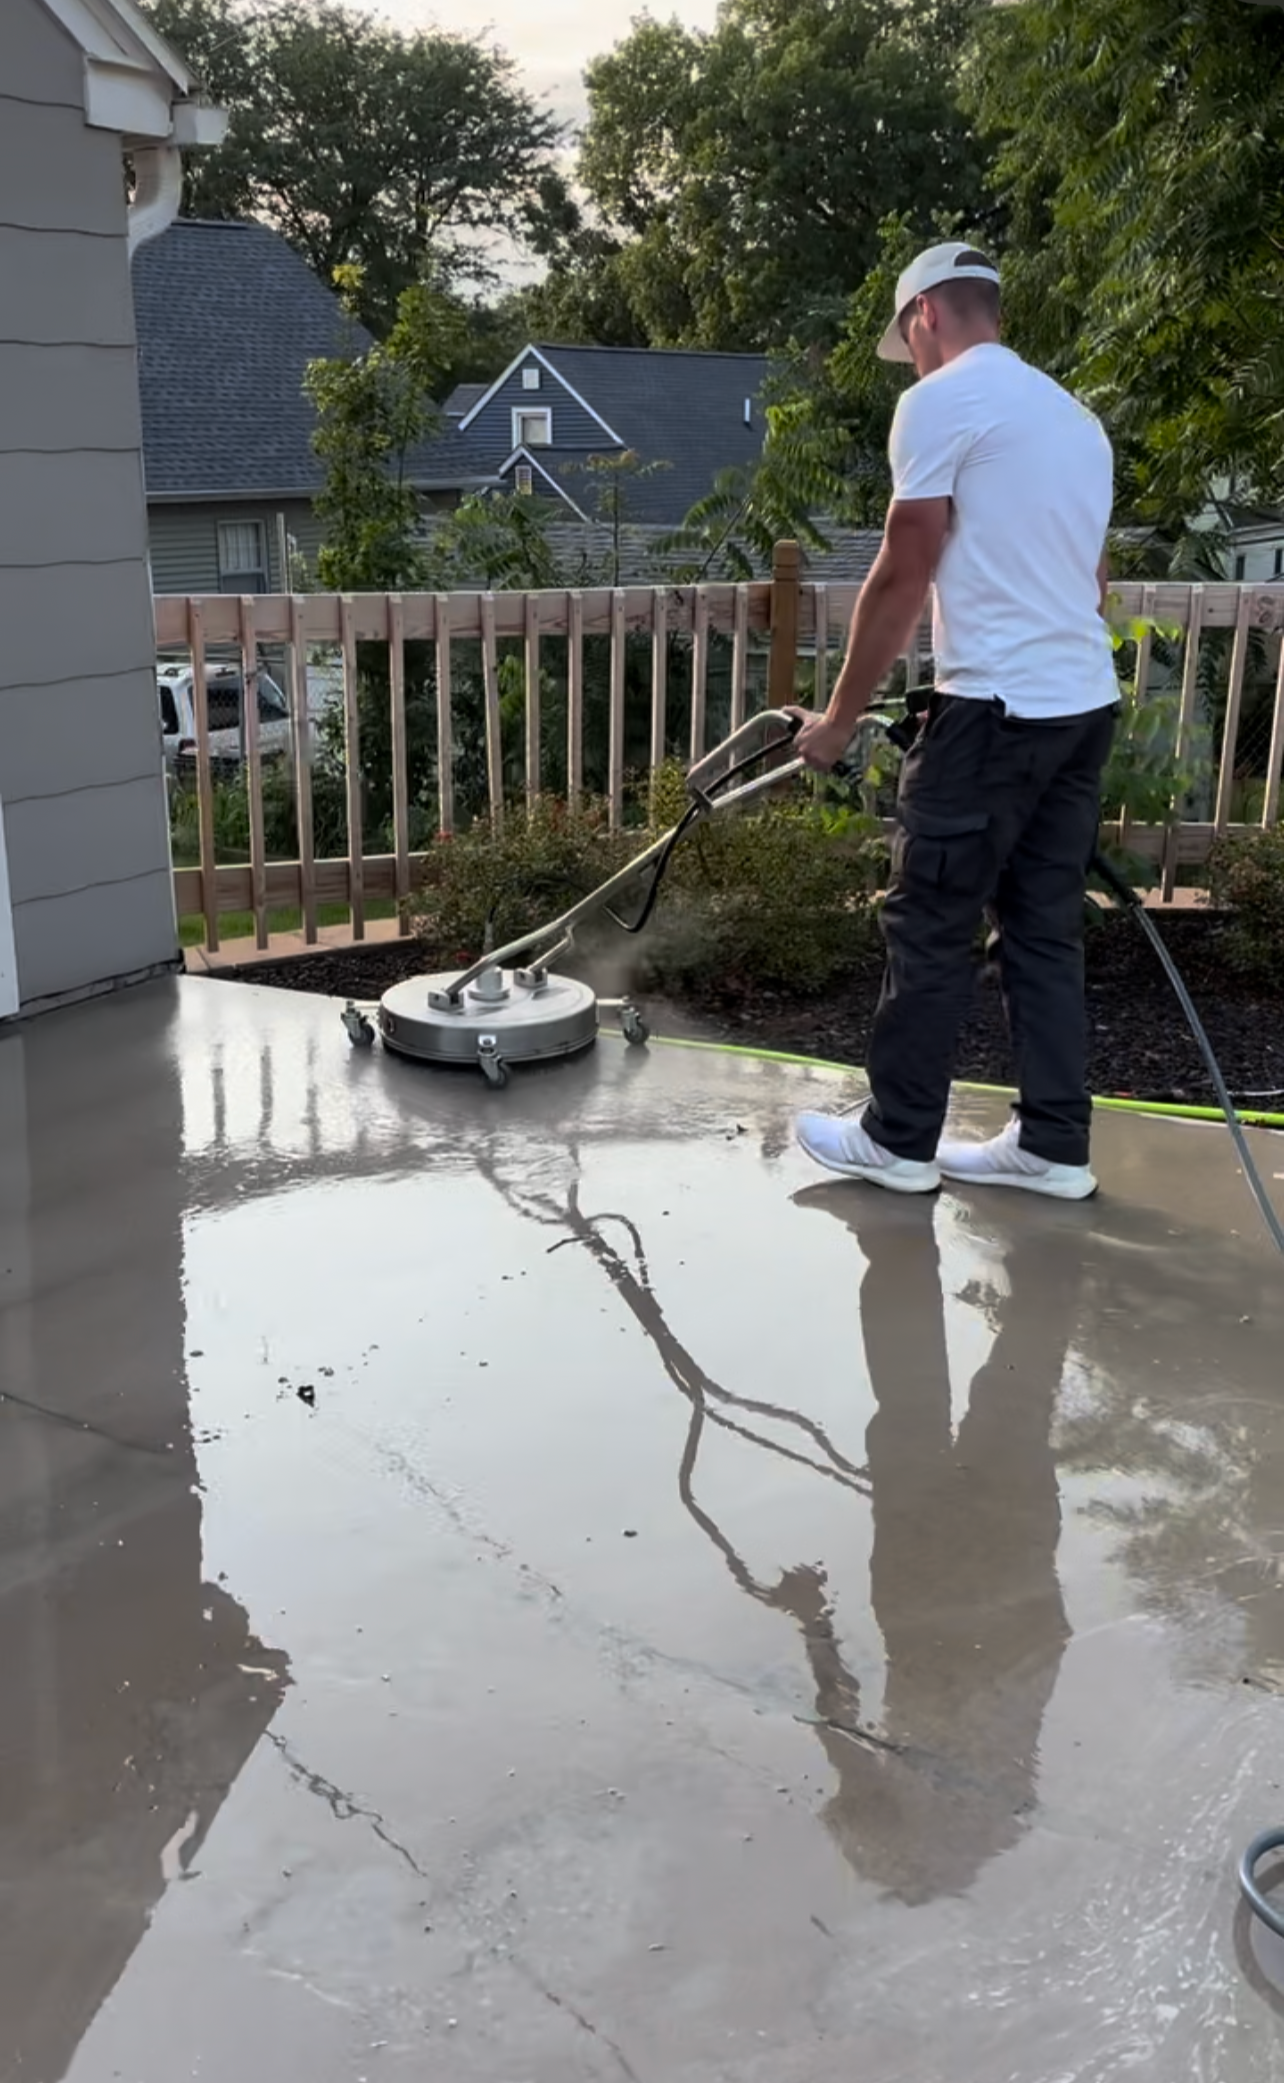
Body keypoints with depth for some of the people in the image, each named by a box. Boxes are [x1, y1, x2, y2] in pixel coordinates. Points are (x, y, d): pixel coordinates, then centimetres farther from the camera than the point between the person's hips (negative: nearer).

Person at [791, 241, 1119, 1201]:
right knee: (1047, 928, 11)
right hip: (1086, 704, 8)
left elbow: (902, 579, -10)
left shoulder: (941, 402, -7)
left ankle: (898, 1140, 10)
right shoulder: (1074, 413, 19)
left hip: (996, 708, -8)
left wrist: (840, 717, -2)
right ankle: (1054, 1145, 15)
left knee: (930, 929, 1)